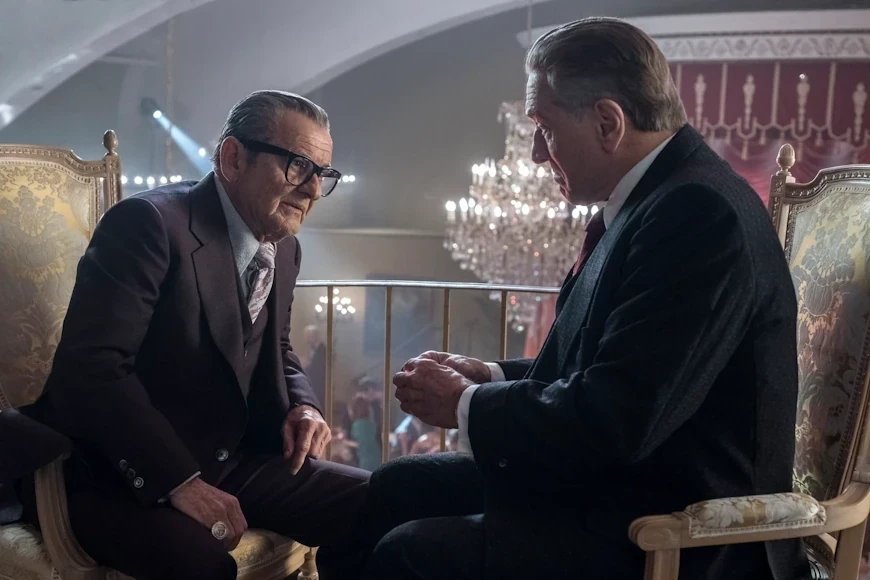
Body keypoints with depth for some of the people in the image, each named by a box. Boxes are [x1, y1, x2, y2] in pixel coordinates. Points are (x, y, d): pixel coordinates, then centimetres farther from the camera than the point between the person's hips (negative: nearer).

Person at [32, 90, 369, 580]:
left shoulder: (285, 249, 9)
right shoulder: (151, 222, -17)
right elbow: (92, 366, -25)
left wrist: (303, 405, 0)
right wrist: (179, 483, -26)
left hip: (231, 461, 8)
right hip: (122, 478, -7)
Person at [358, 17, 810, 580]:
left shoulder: (701, 211, -24)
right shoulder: (653, 197, 7)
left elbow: (618, 421, -27)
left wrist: (466, 405, -13)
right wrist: (493, 377, 2)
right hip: (620, 478, 10)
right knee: (396, 488, 11)